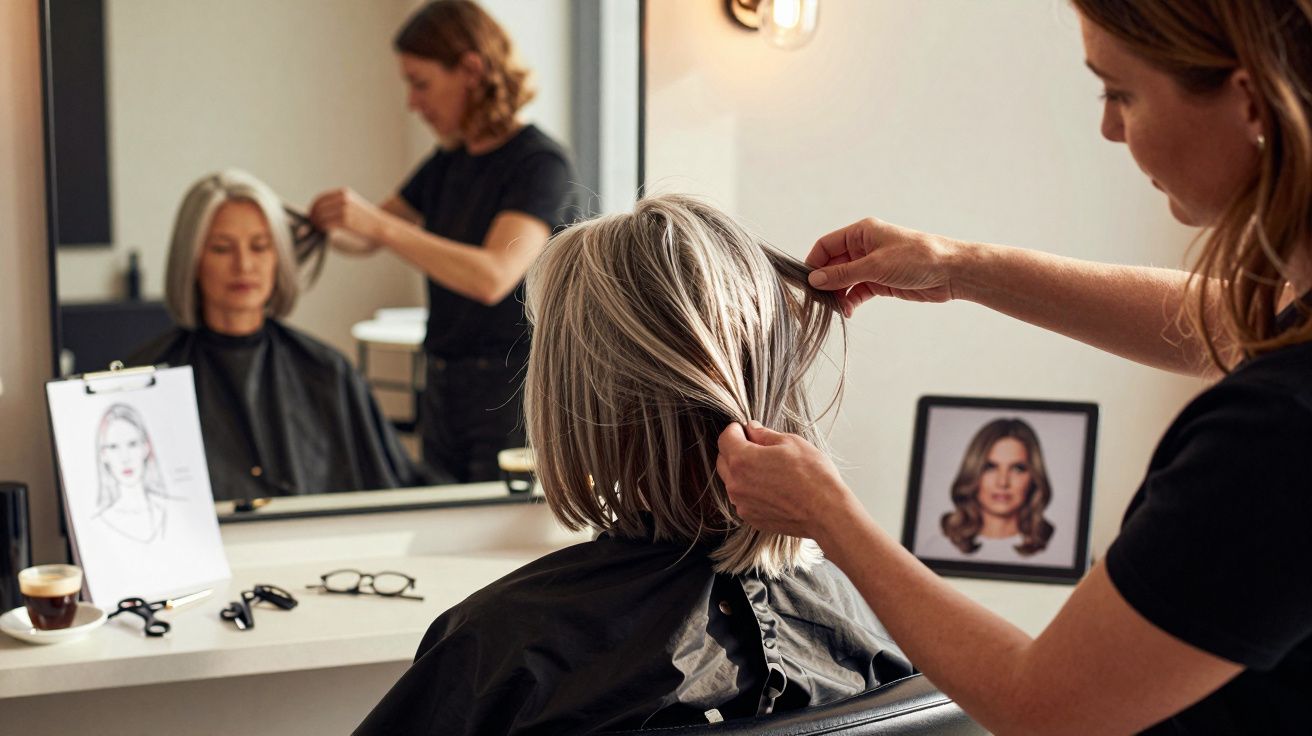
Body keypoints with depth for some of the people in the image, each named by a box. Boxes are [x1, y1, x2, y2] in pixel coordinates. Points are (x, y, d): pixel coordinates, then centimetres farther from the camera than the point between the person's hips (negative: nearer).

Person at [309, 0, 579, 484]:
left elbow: (493, 277, -27)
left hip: (513, 390, -8)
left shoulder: (540, 163, -13)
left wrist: (380, 224, -29)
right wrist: (321, 219, 1)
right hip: (444, 385, 8)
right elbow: (367, 240, 22)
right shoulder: (448, 163, 11)